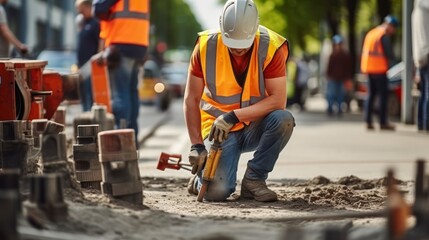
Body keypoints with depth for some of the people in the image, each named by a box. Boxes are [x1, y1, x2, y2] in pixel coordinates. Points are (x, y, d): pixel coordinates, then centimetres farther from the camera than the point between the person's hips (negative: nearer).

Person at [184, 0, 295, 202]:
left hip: (255, 127, 1)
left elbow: (278, 100, -22)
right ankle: (202, 177, 16)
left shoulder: (271, 48, -18)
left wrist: (234, 116, -30)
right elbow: (191, 100, -8)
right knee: (216, 192, -23)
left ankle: (254, 179, -11)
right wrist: (197, 145, -14)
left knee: (283, 119, -33)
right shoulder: (206, 46, -15)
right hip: (220, 129, -1)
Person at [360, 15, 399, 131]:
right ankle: (383, 123, -3)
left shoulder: (370, 33, 17)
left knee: (371, 95, 11)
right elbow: (389, 54, -13)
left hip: (368, 69, 8)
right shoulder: (384, 36, -10)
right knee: (383, 95, -3)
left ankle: (368, 122, 7)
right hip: (379, 69, -8)